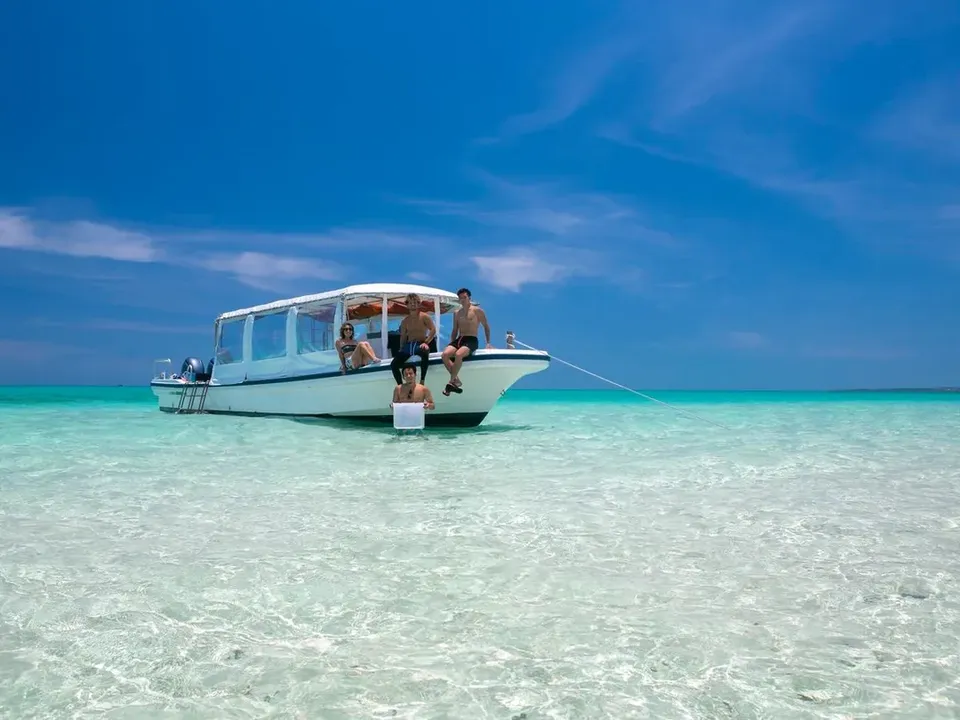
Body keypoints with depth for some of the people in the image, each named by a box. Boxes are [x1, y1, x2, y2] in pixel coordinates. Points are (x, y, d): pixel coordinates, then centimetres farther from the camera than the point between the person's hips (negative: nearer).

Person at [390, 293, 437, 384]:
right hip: (408, 345, 5)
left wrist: (426, 342, -20)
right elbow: (403, 337, 18)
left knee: (425, 353, -43)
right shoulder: (405, 321, 16)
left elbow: (433, 330, -8)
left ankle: (422, 381, -37)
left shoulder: (424, 317, 3)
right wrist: (401, 350, 5)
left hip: (420, 344, -5)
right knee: (393, 364, -15)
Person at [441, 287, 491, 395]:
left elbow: (486, 326, 9)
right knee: (445, 355, -25)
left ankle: (451, 382, -25)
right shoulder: (457, 313, 20)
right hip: (459, 339, 5)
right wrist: (451, 344, 11)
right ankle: (457, 381, -20)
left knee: (458, 354, -36)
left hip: (471, 340, -5)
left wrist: (488, 343, 2)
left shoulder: (477, 310, 4)